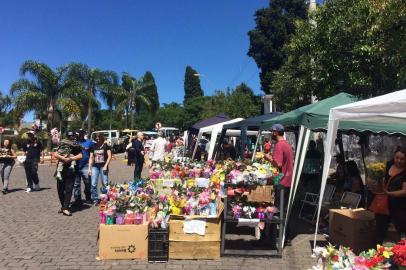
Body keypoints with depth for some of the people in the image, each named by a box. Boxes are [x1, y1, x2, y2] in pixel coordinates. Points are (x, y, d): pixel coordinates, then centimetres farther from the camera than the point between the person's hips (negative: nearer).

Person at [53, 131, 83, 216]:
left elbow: (80, 156, -7)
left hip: (71, 170, -2)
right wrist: (64, 159, -15)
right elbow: (55, 154, -4)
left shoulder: (76, 147, 6)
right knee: (60, 189, 8)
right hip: (61, 170, 2)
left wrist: (70, 158, -14)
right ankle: (63, 206, 25)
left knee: (69, 189, -6)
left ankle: (65, 208, -5)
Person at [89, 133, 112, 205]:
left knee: (105, 184, -3)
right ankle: (95, 199, 11)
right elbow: (91, 158, 12)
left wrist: (105, 166, -12)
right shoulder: (93, 147, 11)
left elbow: (109, 156, -4)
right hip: (95, 166, 3)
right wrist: (89, 168, 6)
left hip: (103, 166, -3)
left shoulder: (106, 146, 1)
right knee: (93, 184, -1)